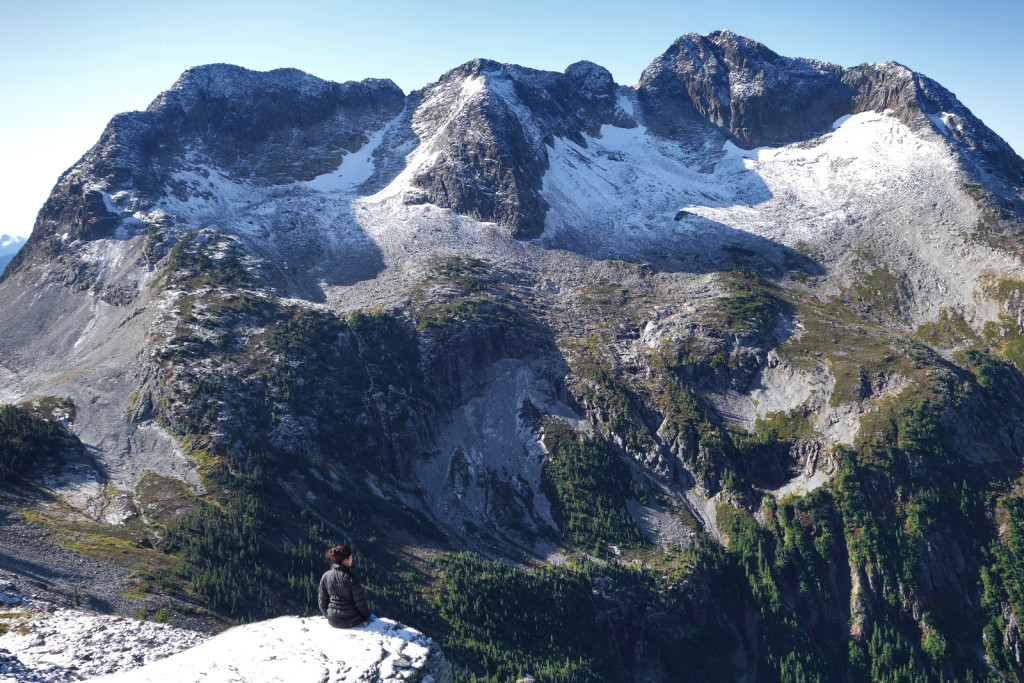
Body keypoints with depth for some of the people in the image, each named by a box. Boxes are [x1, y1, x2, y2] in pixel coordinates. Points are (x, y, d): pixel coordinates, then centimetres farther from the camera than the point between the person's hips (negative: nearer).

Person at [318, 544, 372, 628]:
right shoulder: (351, 577, -22)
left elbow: (322, 602, 2)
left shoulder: (325, 576, -6)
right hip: (351, 621, -5)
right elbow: (360, 602, -14)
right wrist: (367, 615, 4)